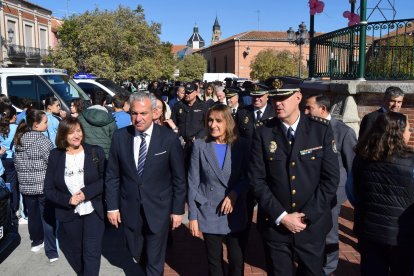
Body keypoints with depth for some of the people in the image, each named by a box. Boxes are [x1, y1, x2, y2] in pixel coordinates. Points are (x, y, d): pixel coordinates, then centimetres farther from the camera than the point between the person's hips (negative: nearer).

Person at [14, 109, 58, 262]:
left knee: (33, 215, 20)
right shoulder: (42, 140, -16)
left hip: (25, 185, 6)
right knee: (48, 217, 1)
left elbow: (17, 163, 12)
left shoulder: (19, 139, 5)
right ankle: (52, 252, 4)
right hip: (44, 185, -6)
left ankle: (36, 242, 38)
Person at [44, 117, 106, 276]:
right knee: (75, 254, 19)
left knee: (92, 253, -5)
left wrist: (86, 192, -21)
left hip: (92, 211, -2)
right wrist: (67, 199, -17)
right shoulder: (55, 156, -2)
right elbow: (48, 189, -1)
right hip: (69, 214, 2)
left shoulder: (95, 152, -6)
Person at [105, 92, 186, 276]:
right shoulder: (119, 137, -5)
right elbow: (112, 175, 2)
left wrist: (178, 209, -4)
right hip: (130, 208, 2)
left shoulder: (169, 138, -13)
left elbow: (179, 178, -6)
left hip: (158, 209, -2)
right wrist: (112, 206, 2)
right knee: (135, 255, 19)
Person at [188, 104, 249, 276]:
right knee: (214, 261, 14)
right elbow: (193, 184, -3)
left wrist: (234, 194, -18)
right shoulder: (200, 146, -4)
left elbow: (248, 177, 1)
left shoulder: (241, 145, -3)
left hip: (236, 214, 0)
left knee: (237, 261, 9)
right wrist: (193, 216, -5)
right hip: (209, 214, 0)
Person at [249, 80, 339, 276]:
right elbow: (257, 180, -6)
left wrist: (307, 216, -10)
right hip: (274, 225, 0)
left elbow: (331, 178, -6)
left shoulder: (322, 130, -5)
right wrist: (282, 216, -12)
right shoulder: (263, 134, -5)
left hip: (313, 225, 0)